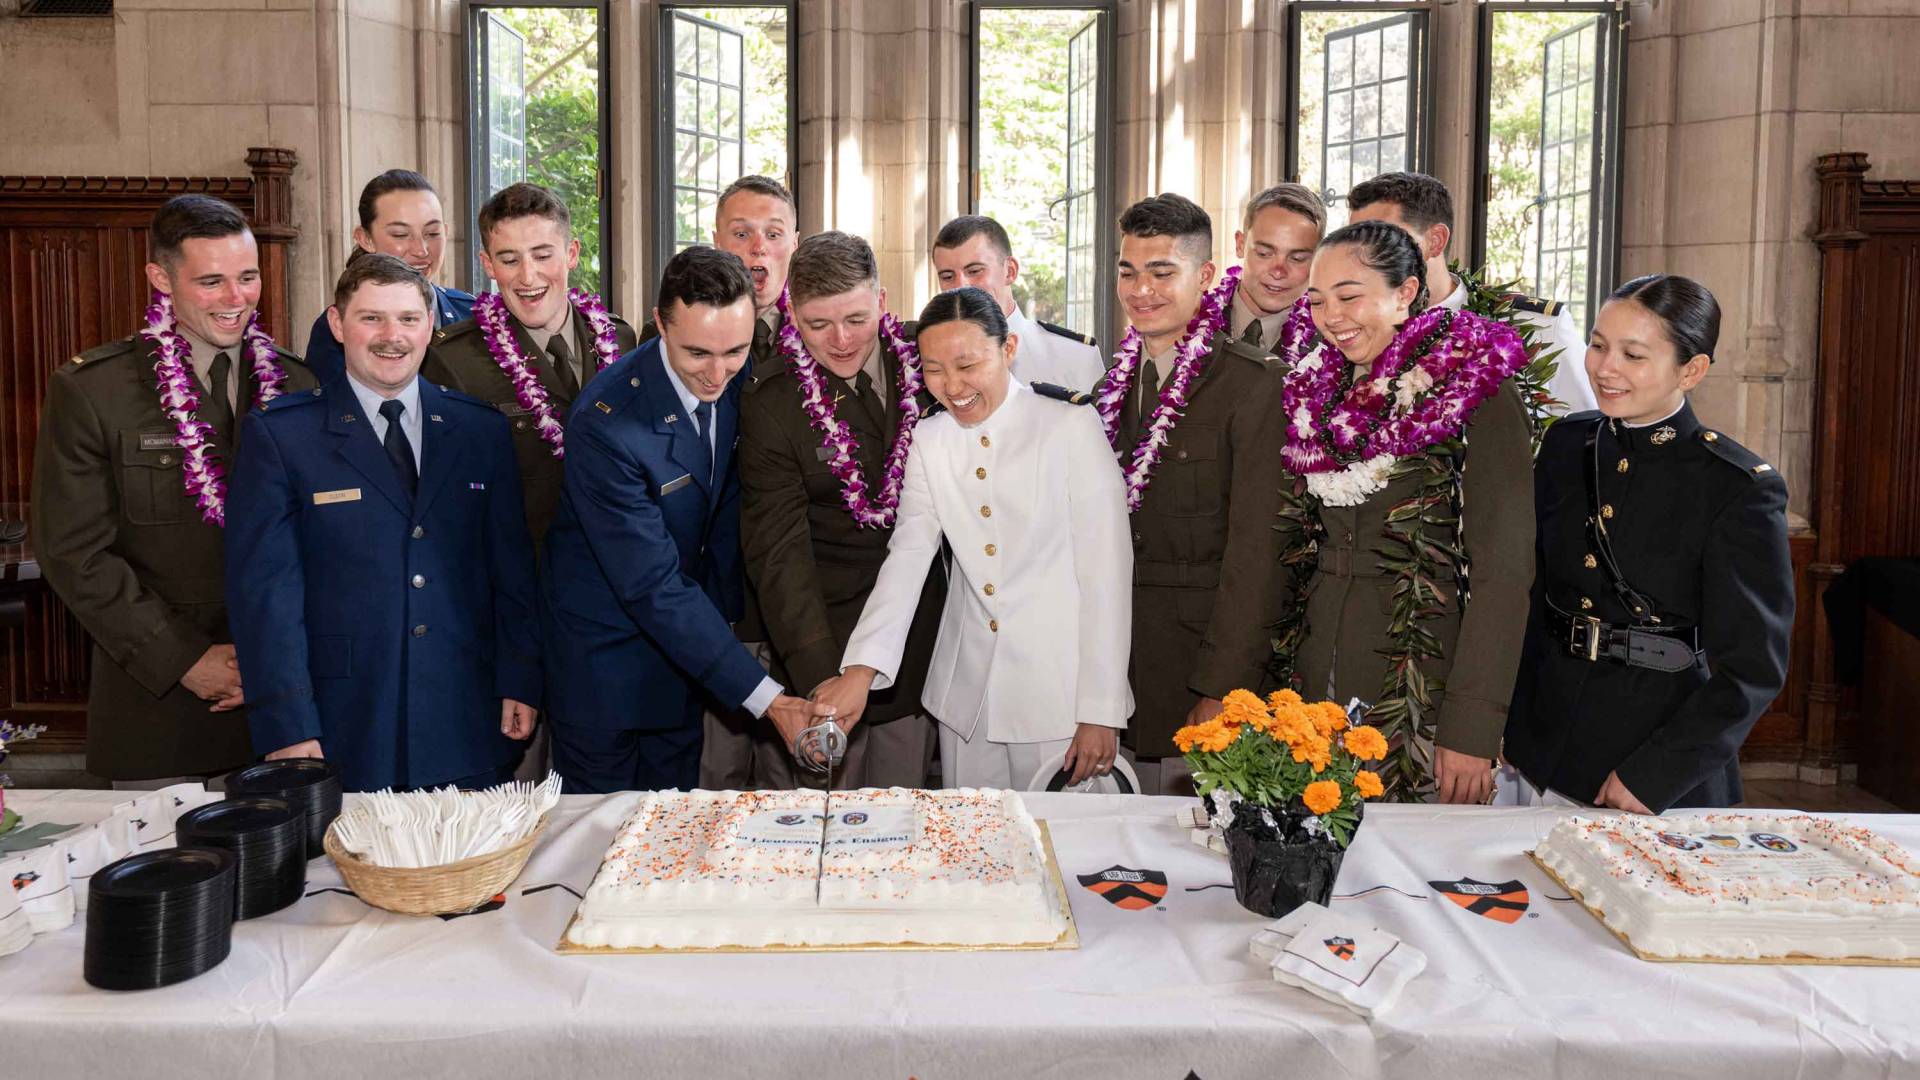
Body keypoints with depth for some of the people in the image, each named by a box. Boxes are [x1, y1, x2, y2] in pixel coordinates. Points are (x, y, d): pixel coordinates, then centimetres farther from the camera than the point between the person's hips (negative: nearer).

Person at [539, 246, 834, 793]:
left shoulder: (737, 380, -9)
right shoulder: (604, 424, -30)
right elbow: (652, 586, -30)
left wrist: (722, 607, 5)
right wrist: (766, 698, -33)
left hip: (685, 635, 6)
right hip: (605, 653, -5)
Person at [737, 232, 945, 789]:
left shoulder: (923, 357, 0)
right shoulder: (770, 407, -12)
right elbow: (779, 555, -17)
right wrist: (821, 680, -25)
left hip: (920, 637, 4)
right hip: (823, 644, -3)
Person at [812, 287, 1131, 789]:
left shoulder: (1072, 427, -7)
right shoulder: (929, 441, 6)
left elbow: (1106, 573, -8)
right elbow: (907, 556, -5)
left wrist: (1101, 712, -11)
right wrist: (861, 668, -21)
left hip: (1060, 693, -3)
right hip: (966, 697, 4)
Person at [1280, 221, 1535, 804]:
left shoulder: (1479, 395, -8)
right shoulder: (1317, 393, 9)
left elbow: (1503, 570, -13)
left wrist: (1471, 729, -19)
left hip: (1424, 680, -5)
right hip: (1318, 673, 5)